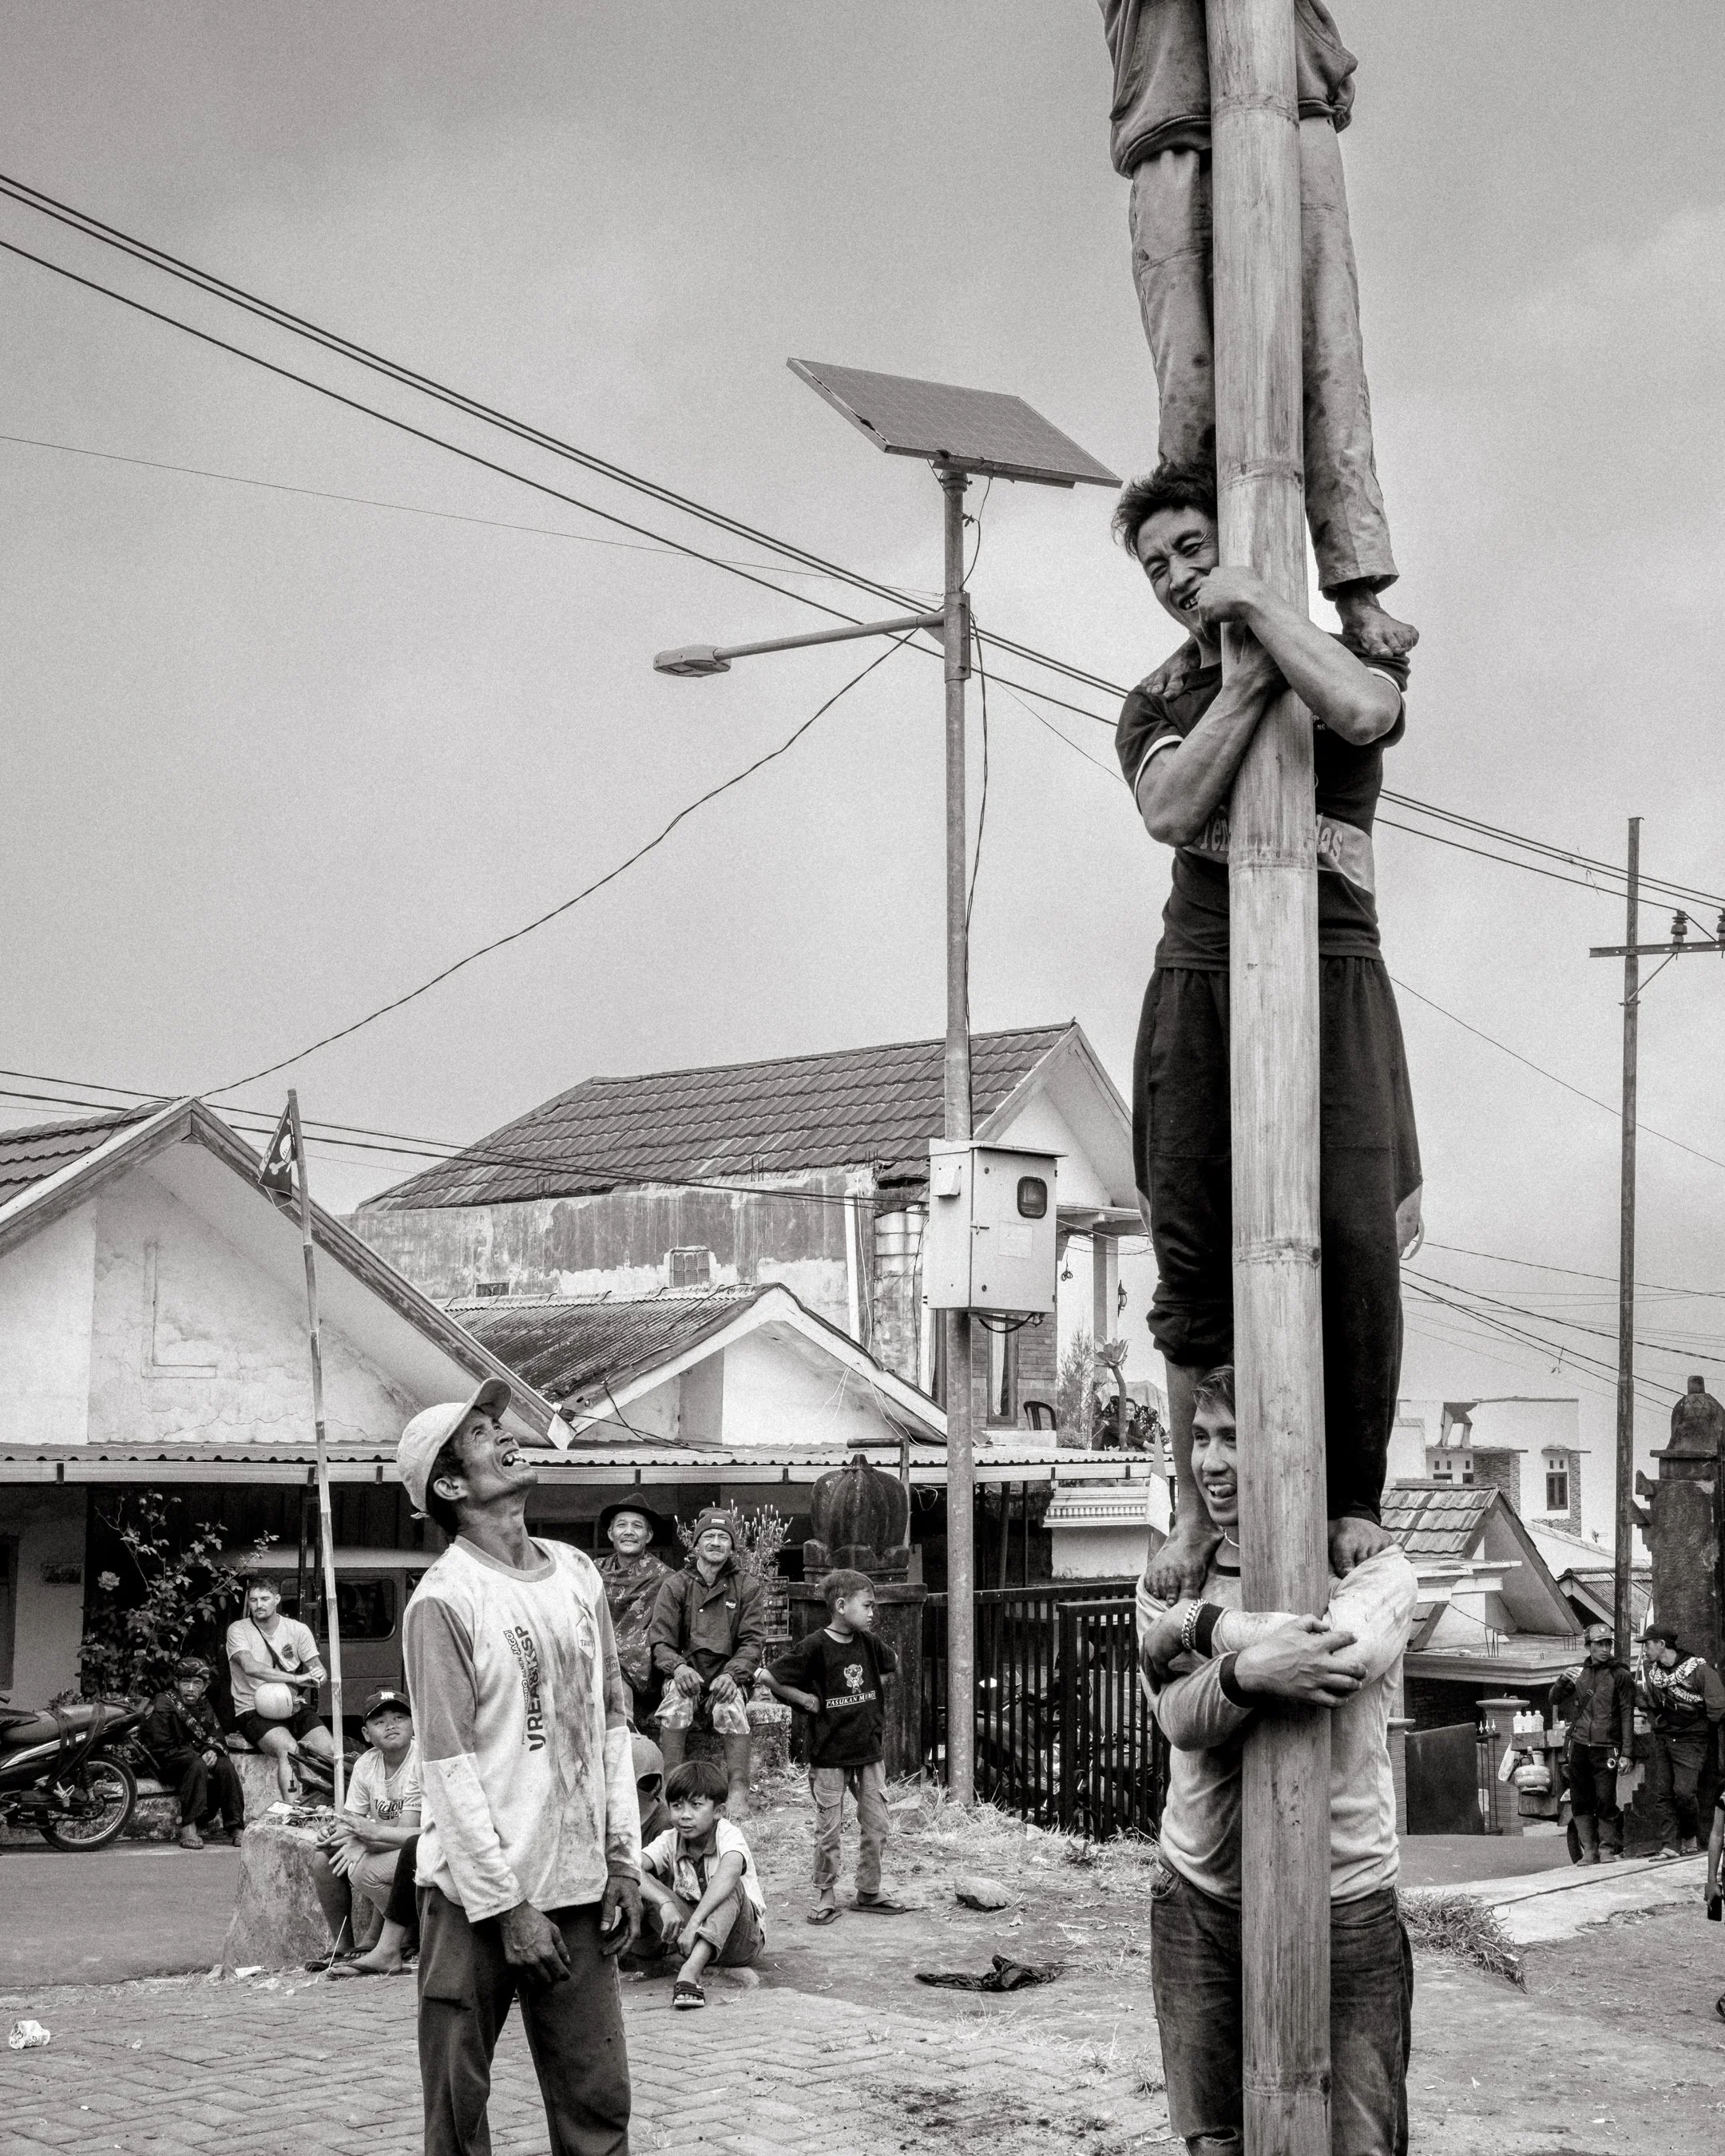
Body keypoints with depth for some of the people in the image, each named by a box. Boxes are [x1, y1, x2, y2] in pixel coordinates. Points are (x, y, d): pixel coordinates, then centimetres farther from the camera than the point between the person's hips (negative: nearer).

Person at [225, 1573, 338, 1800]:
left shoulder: (297, 1630, 10)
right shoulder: (238, 1630, -2)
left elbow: (318, 1668, 7)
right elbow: (250, 1667, -20)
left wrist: (317, 1675, -20)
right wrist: (296, 1678, -27)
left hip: (294, 1707, 4)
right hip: (254, 1711, -4)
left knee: (331, 1752, -21)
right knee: (289, 1750, -33)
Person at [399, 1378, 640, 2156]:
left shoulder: (578, 1574, 9)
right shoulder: (444, 1600, -10)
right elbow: (450, 1766, -13)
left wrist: (623, 1860, 7)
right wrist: (509, 1907, -15)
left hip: (580, 1887, 5)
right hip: (479, 1893, -5)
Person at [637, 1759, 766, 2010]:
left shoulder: (729, 1834, -18)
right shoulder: (669, 1841, -7)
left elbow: (729, 1872, -41)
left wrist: (694, 1923, -51)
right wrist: (665, 1904, -42)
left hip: (742, 1939, -3)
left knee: (730, 1888, -35)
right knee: (649, 1889, -17)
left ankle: (690, 1971, -49)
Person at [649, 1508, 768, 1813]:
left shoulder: (749, 1588, 9)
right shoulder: (676, 1586, 9)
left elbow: (753, 1641, 1)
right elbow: (660, 1640, 1)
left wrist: (731, 1674, -19)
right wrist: (678, 1667, -21)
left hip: (727, 1679, 0)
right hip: (686, 1677, 0)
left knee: (731, 1707, -33)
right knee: (675, 1703, -33)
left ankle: (738, 1791, -34)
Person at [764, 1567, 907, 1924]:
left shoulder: (868, 1643, 4)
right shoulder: (815, 1647, -14)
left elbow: (892, 1664, 25)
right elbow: (771, 1678, -13)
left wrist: (875, 1687, 11)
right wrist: (806, 1699, -11)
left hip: (870, 1750, 5)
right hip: (830, 1754, -5)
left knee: (876, 1826, 8)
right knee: (829, 1830, 2)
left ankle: (869, 1891, 22)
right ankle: (825, 1897, 13)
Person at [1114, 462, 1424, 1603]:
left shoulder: (1354, 654, 13)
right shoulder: (1156, 706, 20)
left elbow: (1361, 712, -14)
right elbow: (1173, 808, -3)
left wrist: (1258, 602, -5)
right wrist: (1253, 676, -5)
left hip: (1331, 968, -2)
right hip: (1200, 977, 2)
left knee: (1354, 1241, -11)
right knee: (1195, 1251, -4)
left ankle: (1356, 1500, -2)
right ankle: (1197, 1507, 4)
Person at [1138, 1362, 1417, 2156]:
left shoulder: (1375, 1568, -4)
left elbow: (1347, 1647, -27)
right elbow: (1182, 1718, -12)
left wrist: (1199, 1626, -15)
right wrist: (1248, 1671, -34)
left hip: (1342, 1908, -3)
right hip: (1199, 1902, 3)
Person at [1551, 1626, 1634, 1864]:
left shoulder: (1620, 1676, 0)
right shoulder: (1580, 1674, 13)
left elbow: (1627, 1716, -3)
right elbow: (1555, 1699, 20)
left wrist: (1627, 1753, -9)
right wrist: (1563, 1681, -2)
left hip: (1606, 1748, -4)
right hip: (1579, 1746, 4)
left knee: (1605, 1801, -8)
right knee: (1580, 1801, 4)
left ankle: (1608, 1848, 3)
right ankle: (1589, 1850, 11)